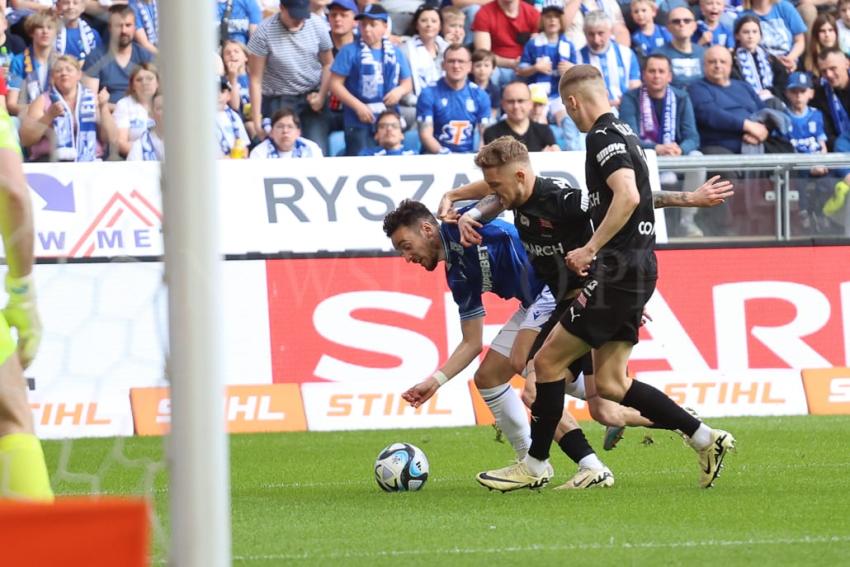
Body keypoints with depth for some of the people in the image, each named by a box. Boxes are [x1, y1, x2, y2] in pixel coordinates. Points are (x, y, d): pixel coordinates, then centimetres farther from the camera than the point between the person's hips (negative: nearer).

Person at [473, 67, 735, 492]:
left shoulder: (604, 136, -12)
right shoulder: (622, 134, 18)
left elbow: (627, 195, -27)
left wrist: (591, 249, -25)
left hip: (618, 270, -10)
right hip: (636, 268, 10)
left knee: (548, 361, -3)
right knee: (609, 383, 10)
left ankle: (535, 465, 4)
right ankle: (704, 439, 8)